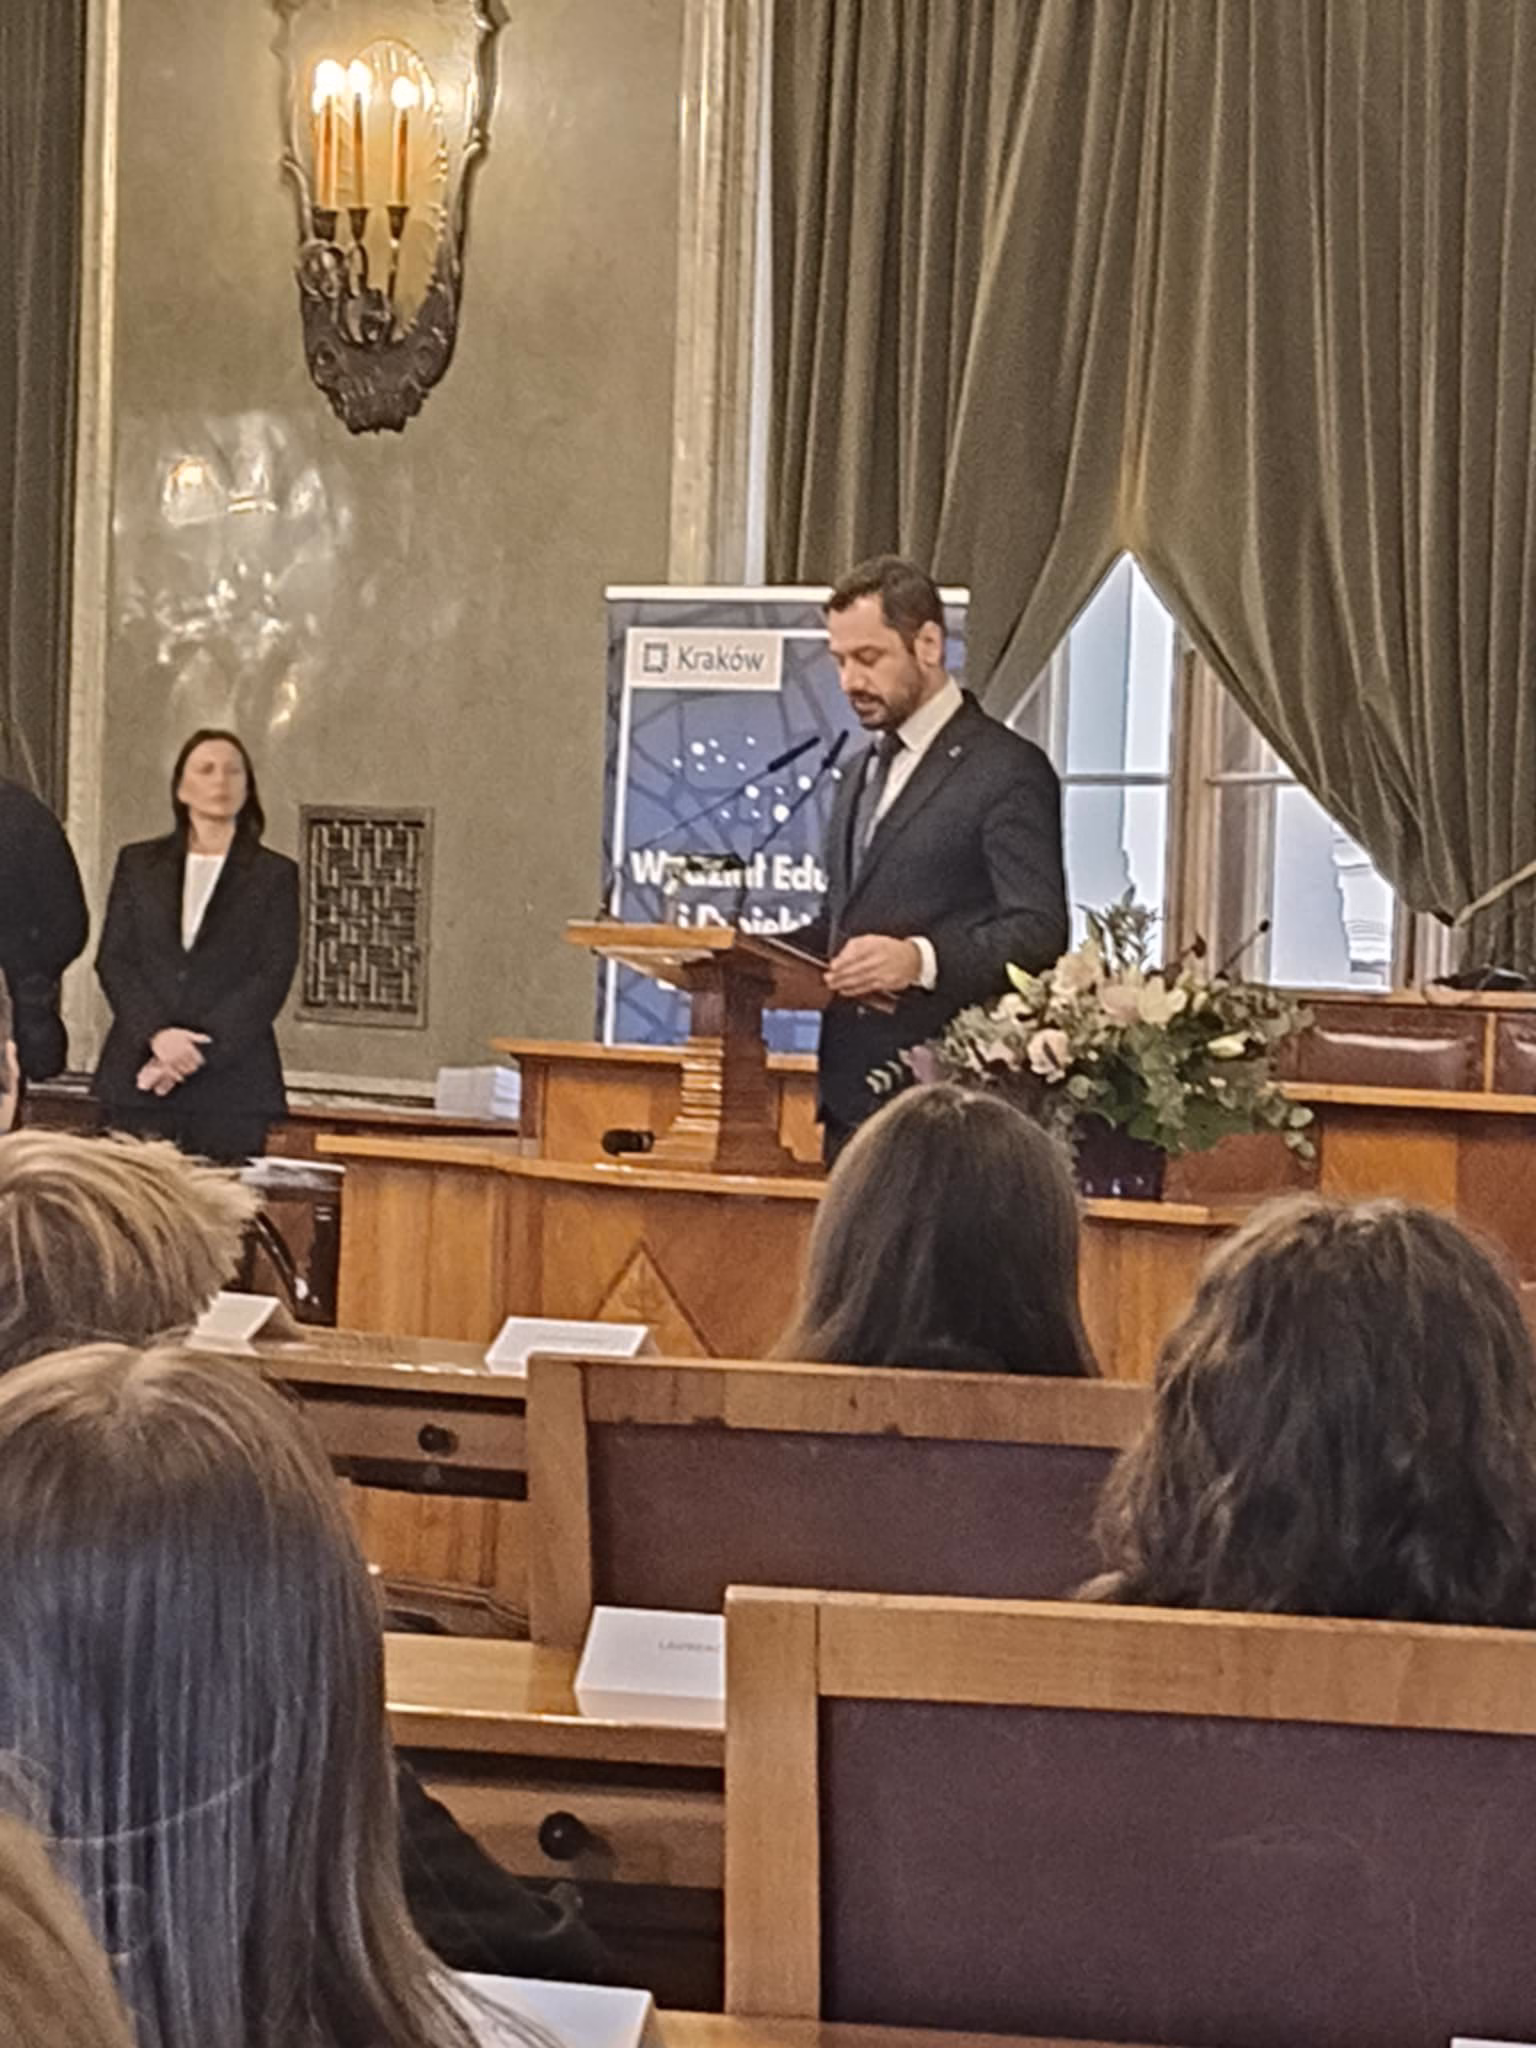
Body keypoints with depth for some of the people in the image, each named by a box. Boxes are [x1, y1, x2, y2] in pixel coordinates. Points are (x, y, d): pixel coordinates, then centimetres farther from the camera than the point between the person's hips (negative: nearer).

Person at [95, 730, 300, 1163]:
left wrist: (198, 1052, -11)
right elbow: (112, 960, 6)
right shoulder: (137, 863, 13)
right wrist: (156, 1034, -12)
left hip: (231, 1086, -2)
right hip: (137, 1078, 2)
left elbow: (273, 977, -1)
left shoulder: (275, 874, 7)